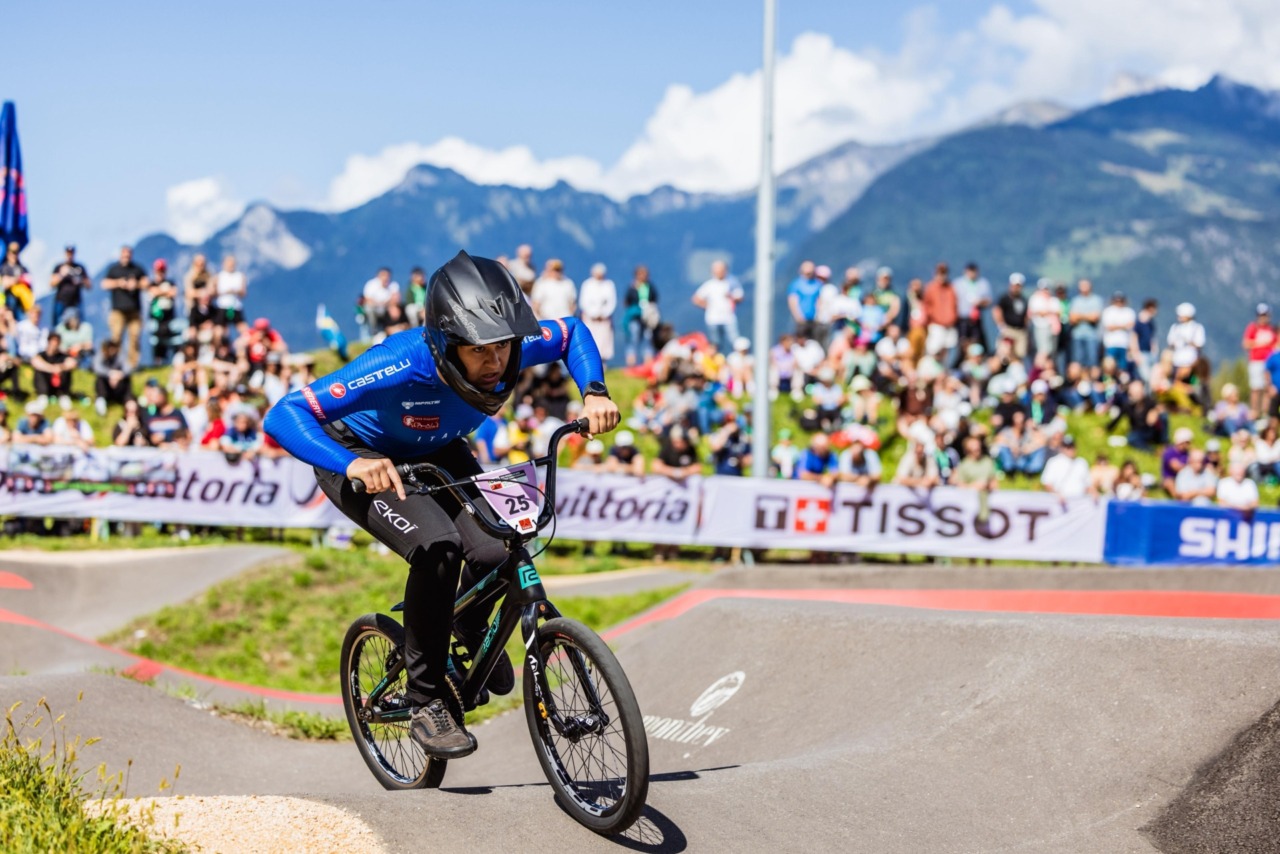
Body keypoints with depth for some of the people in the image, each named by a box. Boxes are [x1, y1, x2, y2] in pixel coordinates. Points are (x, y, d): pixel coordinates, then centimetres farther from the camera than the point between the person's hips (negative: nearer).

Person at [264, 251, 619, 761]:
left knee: (494, 551, -19)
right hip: (361, 457, -5)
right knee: (438, 548, -31)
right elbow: (284, 417, -43)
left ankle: (473, 631, 18)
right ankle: (426, 703, -13)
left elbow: (572, 333, -3)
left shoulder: (510, 351, -27)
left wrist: (593, 394, -20)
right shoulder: (400, 367, -41)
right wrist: (353, 465, -58)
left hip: (435, 454, 5)